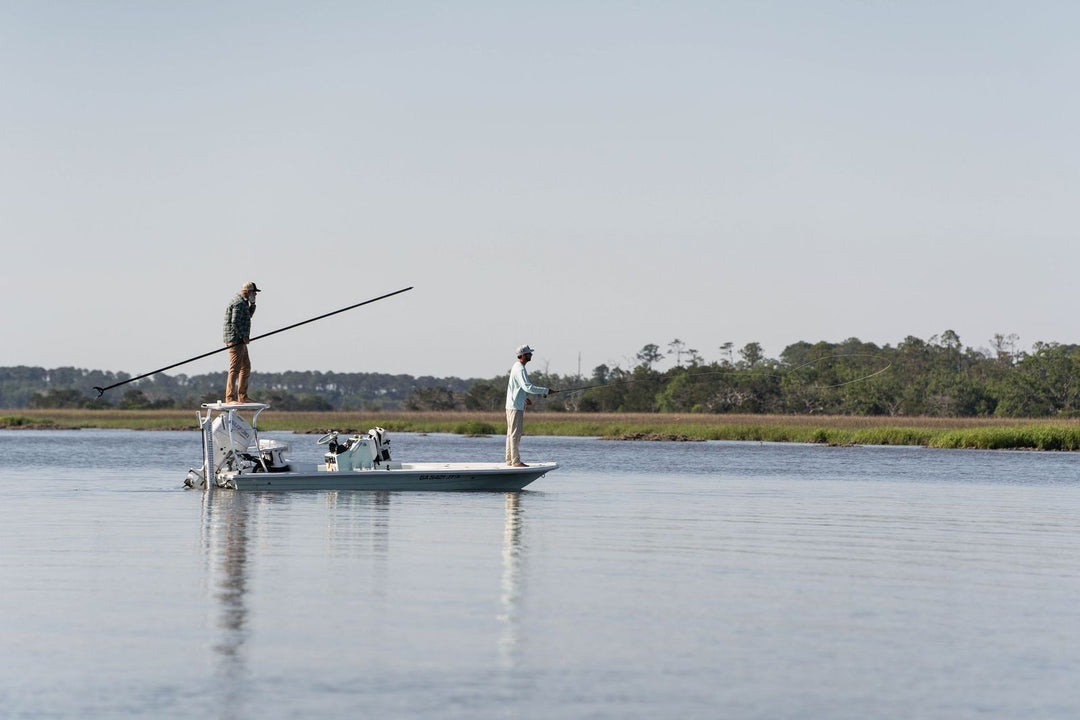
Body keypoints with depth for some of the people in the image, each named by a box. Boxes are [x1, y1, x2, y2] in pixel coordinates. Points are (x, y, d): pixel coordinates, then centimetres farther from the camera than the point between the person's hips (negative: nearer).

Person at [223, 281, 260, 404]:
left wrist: (252, 304, 14)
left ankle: (242, 396, 20)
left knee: (246, 367, 15)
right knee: (235, 369, -12)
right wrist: (244, 336, -17)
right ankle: (230, 398, -14)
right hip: (236, 339, -11)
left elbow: (248, 316, 29)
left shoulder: (242, 302, 18)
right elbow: (235, 322, -23)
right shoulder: (239, 303, -15)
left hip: (241, 341, 11)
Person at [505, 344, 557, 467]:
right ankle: (515, 461, -8)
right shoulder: (520, 369, -17)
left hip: (511, 405, 10)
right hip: (516, 406, -10)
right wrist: (546, 391, -25)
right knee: (515, 434, -9)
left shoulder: (516, 367, 16)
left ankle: (509, 459, 16)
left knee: (511, 433, 12)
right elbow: (527, 387, -28)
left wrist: (525, 398, 23)